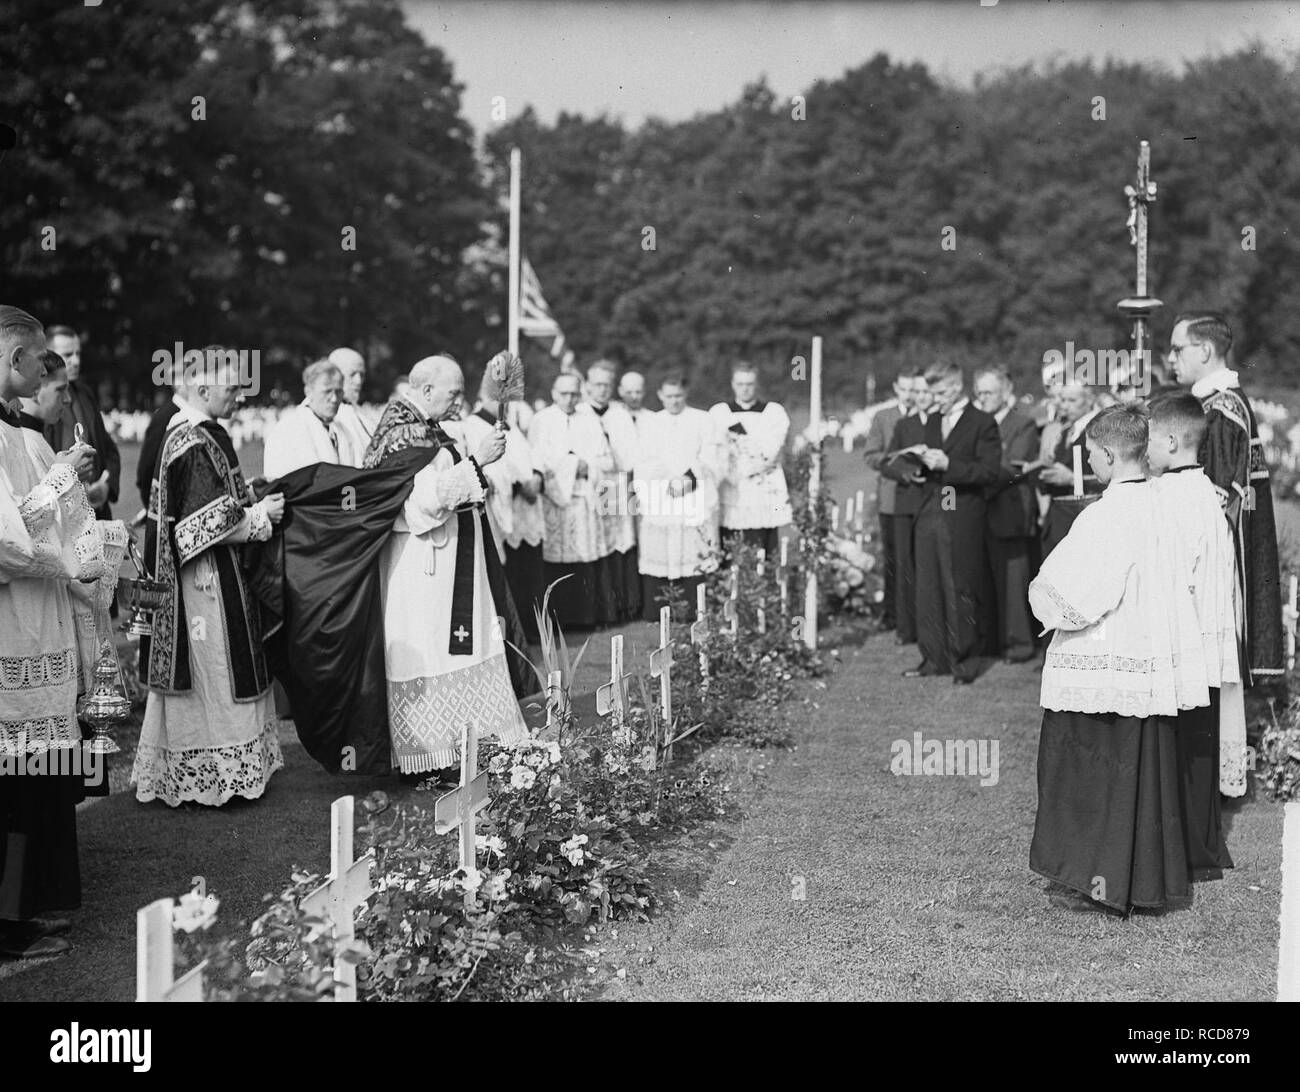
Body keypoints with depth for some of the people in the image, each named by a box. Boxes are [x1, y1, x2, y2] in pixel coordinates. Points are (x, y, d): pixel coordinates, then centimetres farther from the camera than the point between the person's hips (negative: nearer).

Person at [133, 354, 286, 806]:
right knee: (213, 676, -1)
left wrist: (254, 499, 6)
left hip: (219, 577, 10)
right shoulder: (193, 445, -20)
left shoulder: (202, 434, 10)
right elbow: (206, 526, -22)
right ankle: (212, 773, 9)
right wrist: (259, 514, -13)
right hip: (207, 579, -10)